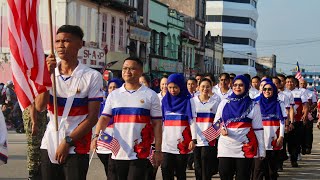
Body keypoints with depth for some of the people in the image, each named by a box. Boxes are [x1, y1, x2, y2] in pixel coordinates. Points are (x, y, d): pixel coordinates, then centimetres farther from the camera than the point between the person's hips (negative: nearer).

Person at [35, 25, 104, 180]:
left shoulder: (92, 76, -4)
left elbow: (92, 117, -7)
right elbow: (39, 107, -6)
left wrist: (68, 141, -12)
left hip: (76, 148, -4)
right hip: (49, 146, 4)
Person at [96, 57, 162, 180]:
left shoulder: (150, 95, 1)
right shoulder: (114, 95, 9)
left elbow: (157, 124, 0)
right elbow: (104, 118, 5)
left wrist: (158, 151, -4)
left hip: (140, 154, -3)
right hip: (117, 153, 3)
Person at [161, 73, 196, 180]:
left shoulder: (188, 101, 0)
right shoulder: (165, 101, 9)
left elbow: (192, 121, -2)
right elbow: (161, 121, 13)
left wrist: (193, 139, -10)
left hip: (182, 142, -2)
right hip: (167, 142, 2)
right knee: (166, 171, -7)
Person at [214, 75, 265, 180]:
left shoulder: (253, 105, 4)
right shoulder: (224, 103, 9)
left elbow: (258, 128, 2)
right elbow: (216, 121, 16)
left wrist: (261, 149, -1)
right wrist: (221, 128, -7)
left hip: (246, 147, -2)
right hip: (226, 147, 2)